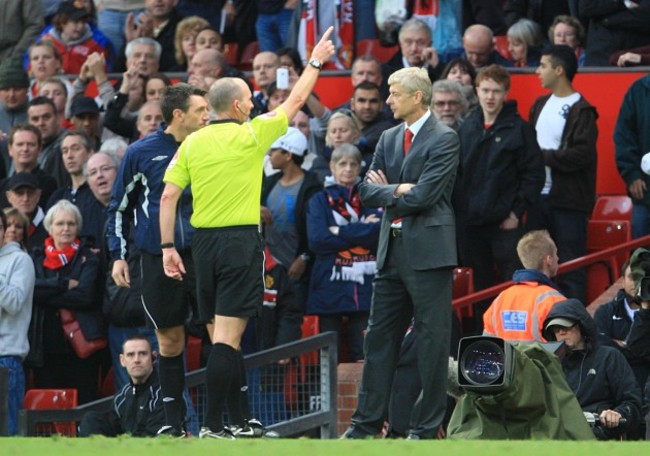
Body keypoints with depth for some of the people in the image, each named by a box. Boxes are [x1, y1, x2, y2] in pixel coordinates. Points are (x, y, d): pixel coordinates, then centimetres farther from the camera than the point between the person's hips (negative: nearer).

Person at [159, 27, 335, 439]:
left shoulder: (192, 142, 6)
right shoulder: (251, 135, -5)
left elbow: (169, 196, 2)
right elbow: (295, 101, 8)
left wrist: (168, 247, 7)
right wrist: (316, 62, 22)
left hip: (204, 241, 5)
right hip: (241, 240, -5)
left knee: (226, 335, 13)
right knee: (228, 336, -8)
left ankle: (242, 420, 19)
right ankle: (213, 425, -14)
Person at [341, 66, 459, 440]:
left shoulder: (444, 139, -9)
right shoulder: (389, 139, 15)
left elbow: (423, 196, -17)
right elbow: (367, 190, 9)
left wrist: (386, 192, -3)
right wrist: (398, 191, -8)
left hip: (428, 251, -8)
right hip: (392, 251, 8)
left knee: (432, 340, -2)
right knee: (380, 337, 9)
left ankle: (427, 426, 2)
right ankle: (368, 422, 14)